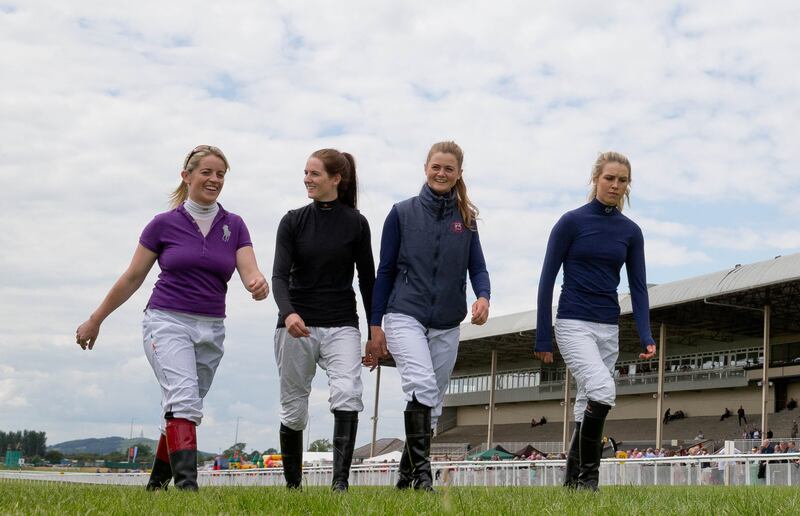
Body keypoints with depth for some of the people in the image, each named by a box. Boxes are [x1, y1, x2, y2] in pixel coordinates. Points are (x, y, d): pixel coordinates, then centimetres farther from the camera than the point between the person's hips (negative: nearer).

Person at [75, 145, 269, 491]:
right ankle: (187, 485, -30)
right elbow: (132, 278, 5)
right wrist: (95, 320, 8)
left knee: (184, 409, 12)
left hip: (211, 329, 4)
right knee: (184, 400, -23)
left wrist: (259, 285, -32)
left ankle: (157, 482, 28)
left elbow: (249, 272, -7)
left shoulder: (234, 226, 6)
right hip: (167, 321, -4)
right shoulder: (164, 223, -1)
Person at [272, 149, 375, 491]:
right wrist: (288, 313, -27)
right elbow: (279, 275, -7)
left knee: (347, 394, -23)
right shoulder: (293, 221, 2)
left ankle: (340, 480, -25)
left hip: (341, 326, -1)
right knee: (294, 408, 7)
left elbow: (367, 279, 7)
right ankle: (292, 484, 21)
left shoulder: (356, 223, 1)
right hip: (297, 326, 1)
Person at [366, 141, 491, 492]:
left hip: (446, 325, 4)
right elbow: (385, 270, 4)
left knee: (433, 402, 9)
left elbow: (477, 267, 6)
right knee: (422, 385, -25)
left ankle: (406, 476, 21)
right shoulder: (403, 213, 2)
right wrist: (376, 327, 0)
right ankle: (421, 471, -27)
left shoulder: (466, 219, 9)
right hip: (405, 316, -4)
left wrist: (483, 296, -18)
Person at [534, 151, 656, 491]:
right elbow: (547, 279, -4)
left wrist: (646, 337, -6)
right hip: (574, 324, -5)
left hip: (609, 329, 5)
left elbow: (638, 287, 7)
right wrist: (543, 338, -6)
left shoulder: (631, 231, 7)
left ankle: (573, 477, 17)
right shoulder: (571, 222, -6)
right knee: (603, 389, -24)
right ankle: (587, 470, -11)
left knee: (588, 402, 8)